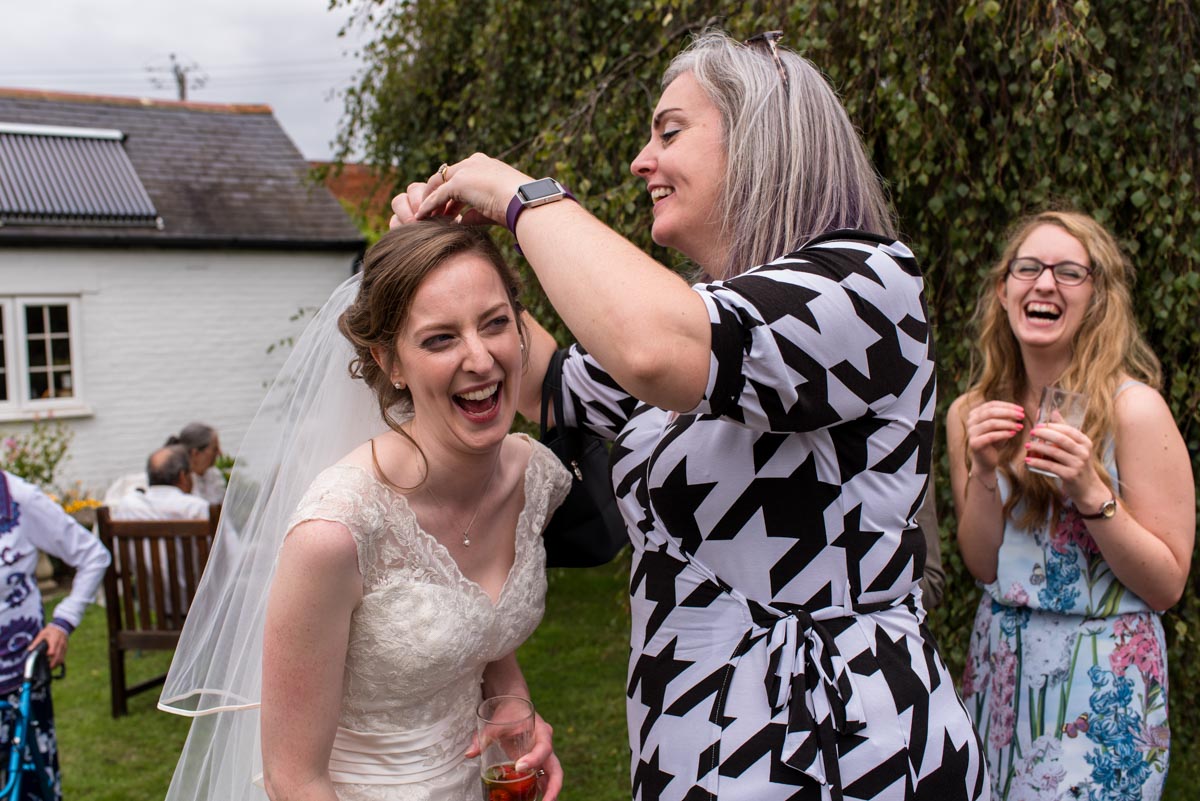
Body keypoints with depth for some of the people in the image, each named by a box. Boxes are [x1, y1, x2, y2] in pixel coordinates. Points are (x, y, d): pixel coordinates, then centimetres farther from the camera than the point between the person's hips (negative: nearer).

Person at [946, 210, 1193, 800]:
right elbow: (982, 566, 0)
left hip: (1103, 680, -4)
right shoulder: (970, 414, -1)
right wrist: (983, 473, -15)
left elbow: (1167, 586, -12)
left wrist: (1091, 492, -25)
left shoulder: (1134, 408, -14)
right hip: (1000, 665, 4)